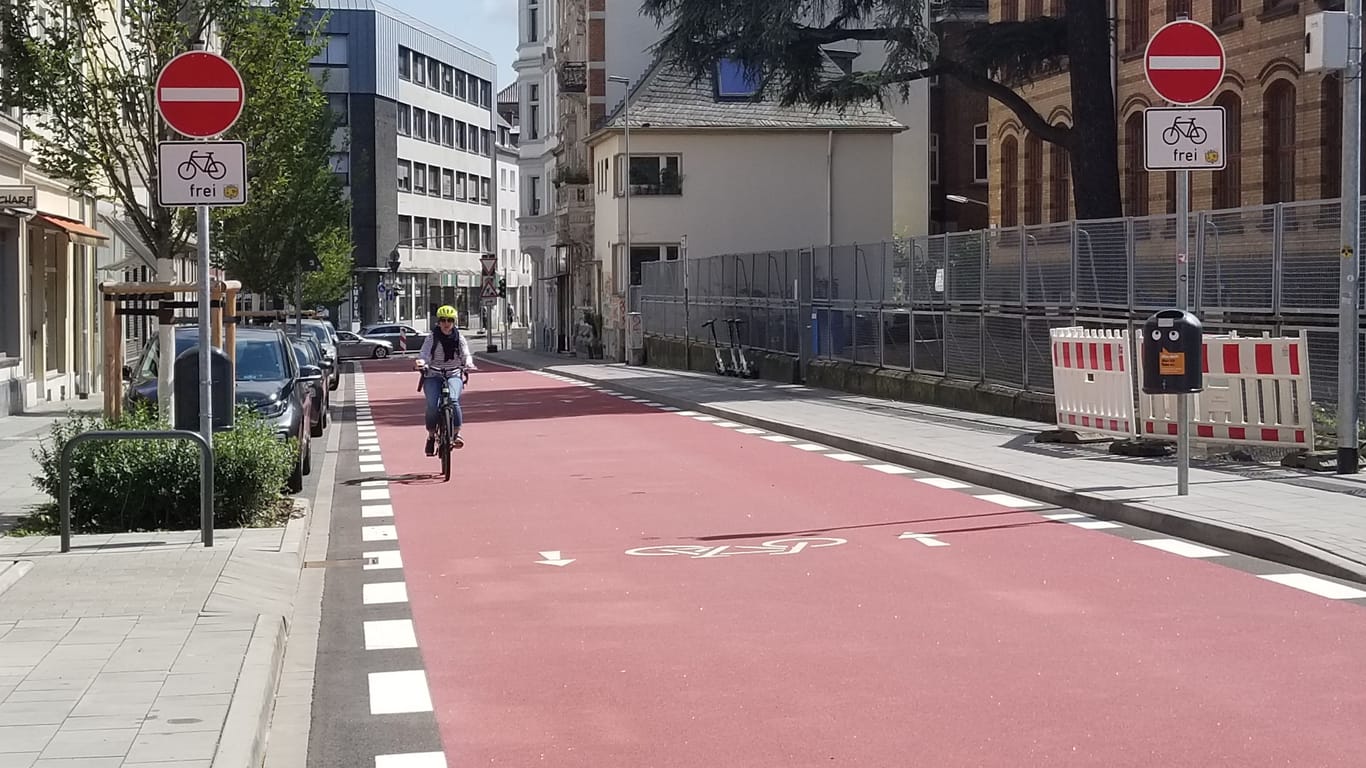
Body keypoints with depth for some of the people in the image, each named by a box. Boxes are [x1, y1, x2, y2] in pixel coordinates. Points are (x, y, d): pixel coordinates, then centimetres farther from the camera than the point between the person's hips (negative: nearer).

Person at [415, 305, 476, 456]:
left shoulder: (459, 337, 7)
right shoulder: (432, 338, 3)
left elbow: (466, 355, -2)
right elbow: (424, 354, -9)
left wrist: (468, 364, -25)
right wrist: (420, 362, -32)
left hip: (453, 375, 0)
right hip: (433, 376, 0)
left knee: (453, 400, -29)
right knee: (432, 405, -20)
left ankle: (457, 433, -18)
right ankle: (431, 435, 3)